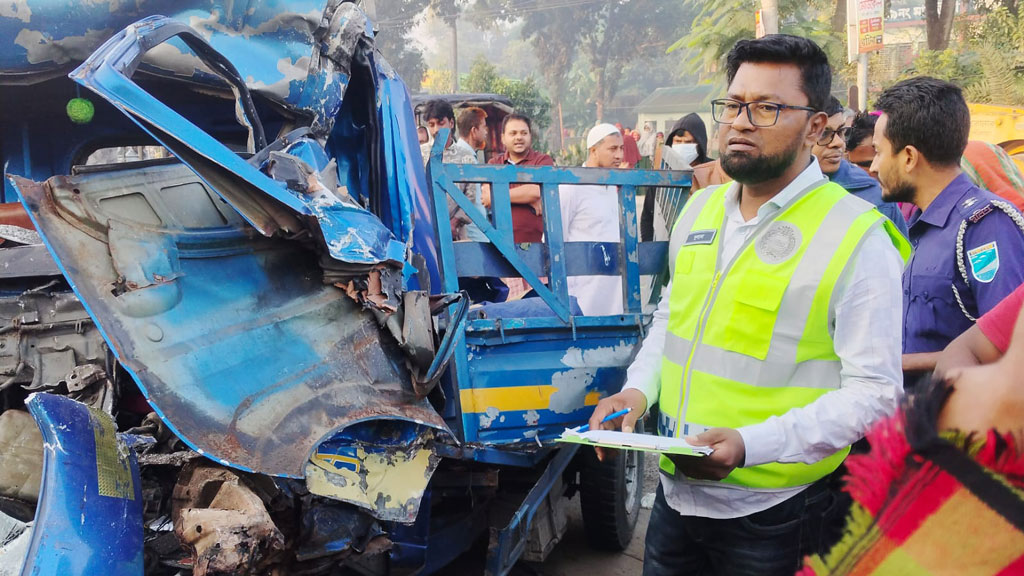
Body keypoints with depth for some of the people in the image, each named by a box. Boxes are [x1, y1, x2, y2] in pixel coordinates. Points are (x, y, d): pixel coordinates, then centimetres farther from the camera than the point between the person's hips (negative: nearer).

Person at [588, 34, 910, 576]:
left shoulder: (857, 238, -13)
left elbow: (873, 391, -16)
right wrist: (638, 389, 1)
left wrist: (752, 444, -26)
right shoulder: (699, 209, 6)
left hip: (770, 514, -5)